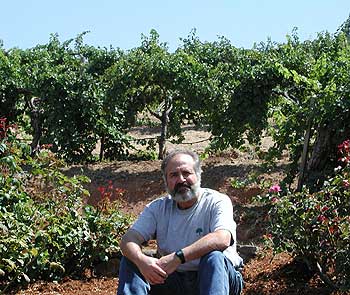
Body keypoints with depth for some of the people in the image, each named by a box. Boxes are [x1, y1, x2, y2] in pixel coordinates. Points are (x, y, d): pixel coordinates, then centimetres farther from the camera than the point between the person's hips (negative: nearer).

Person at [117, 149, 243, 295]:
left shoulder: (217, 202, -7)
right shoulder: (158, 208, 6)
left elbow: (222, 239, -26)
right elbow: (128, 239, -6)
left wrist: (177, 257, -35)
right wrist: (141, 260, -31)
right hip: (172, 280, 4)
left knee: (214, 257, -35)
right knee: (130, 259, -13)